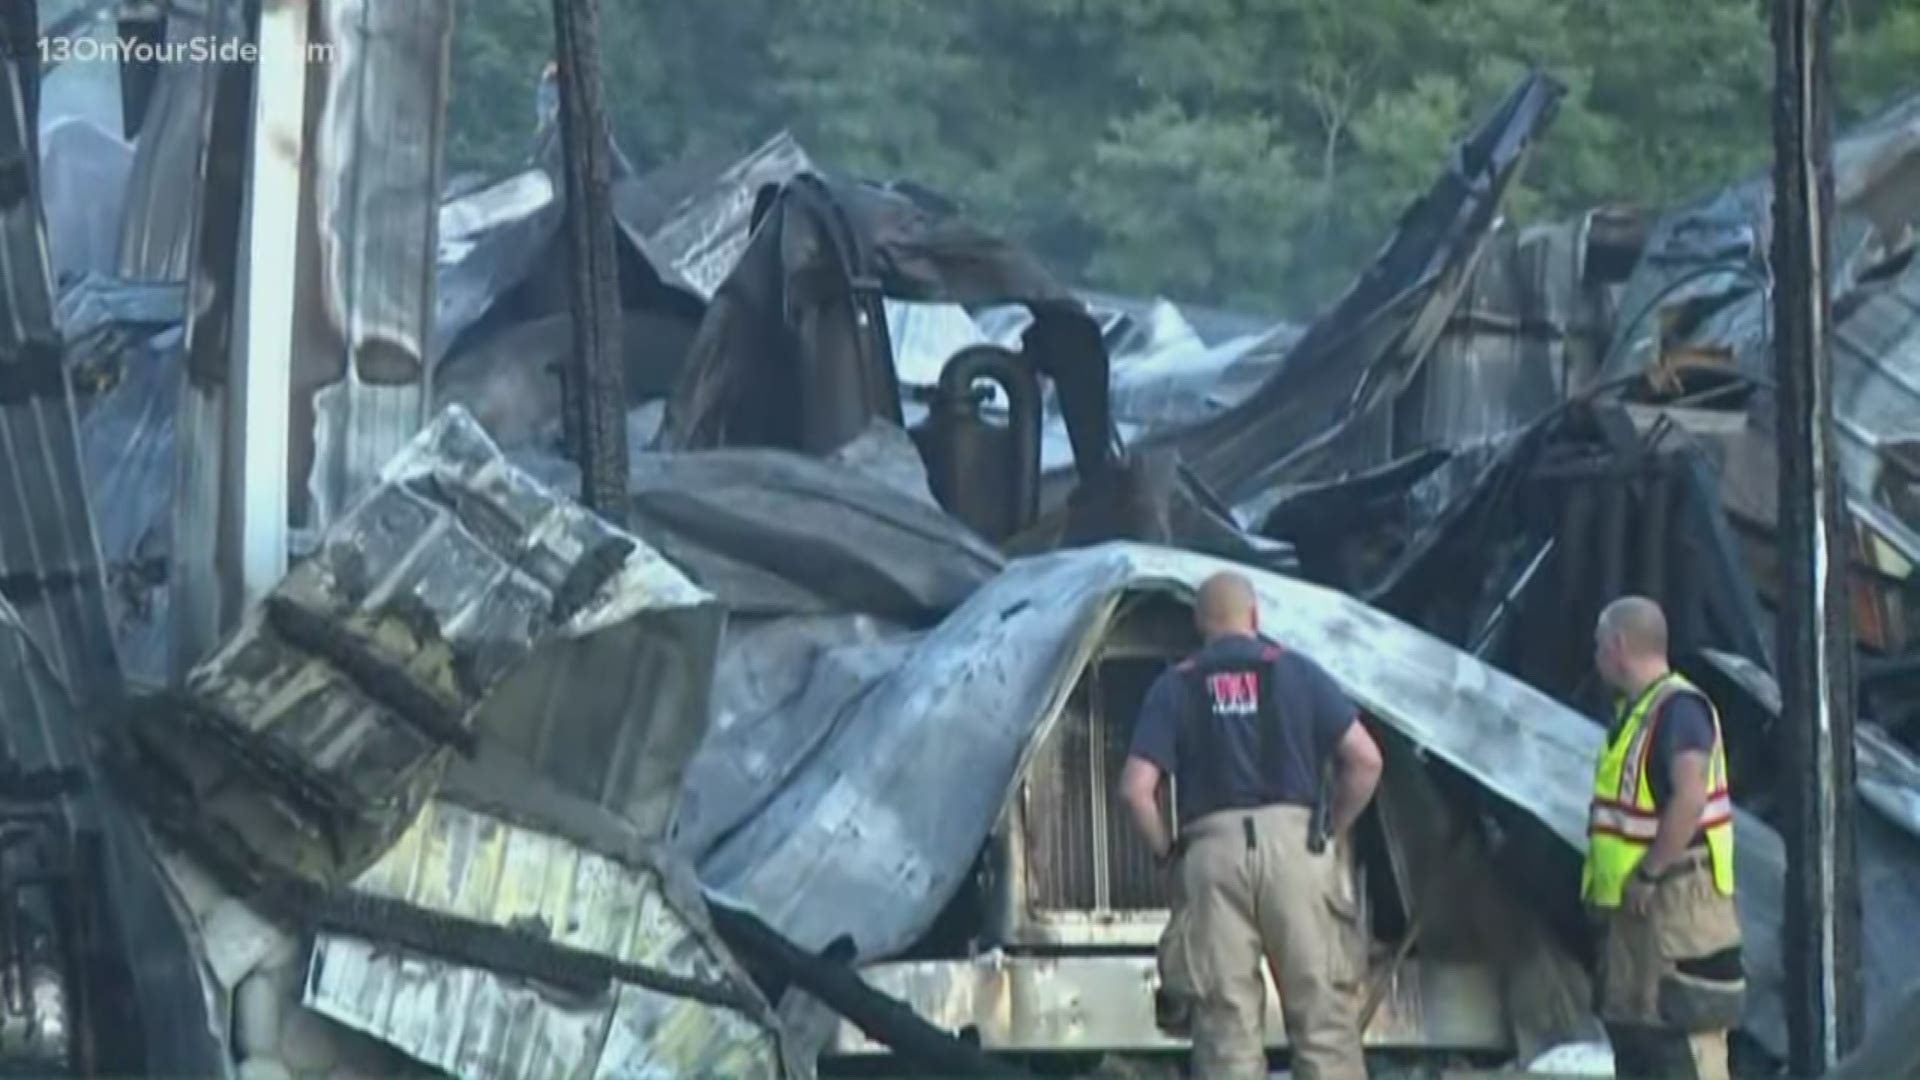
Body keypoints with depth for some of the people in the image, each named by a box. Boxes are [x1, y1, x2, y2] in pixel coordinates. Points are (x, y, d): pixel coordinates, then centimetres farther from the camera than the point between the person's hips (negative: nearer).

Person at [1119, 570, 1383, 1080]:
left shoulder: (1175, 686, 9)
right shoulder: (1295, 671, 9)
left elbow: (1136, 788, -2)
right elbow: (1364, 759, 1)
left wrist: (1167, 851, 11)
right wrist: (1334, 831, 12)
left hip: (1212, 851, 0)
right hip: (1292, 842, 0)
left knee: (1226, 1019, 1)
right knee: (1322, 1013, 1)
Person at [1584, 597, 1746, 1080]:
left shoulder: (1678, 708, -15)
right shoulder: (1634, 711, 17)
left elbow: (1689, 799, -27)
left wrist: (1648, 875, -23)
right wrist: (1615, 879, 15)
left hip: (1676, 899, -11)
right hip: (1634, 902, 11)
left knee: (1684, 1040, -13)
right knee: (1629, 1021, 15)